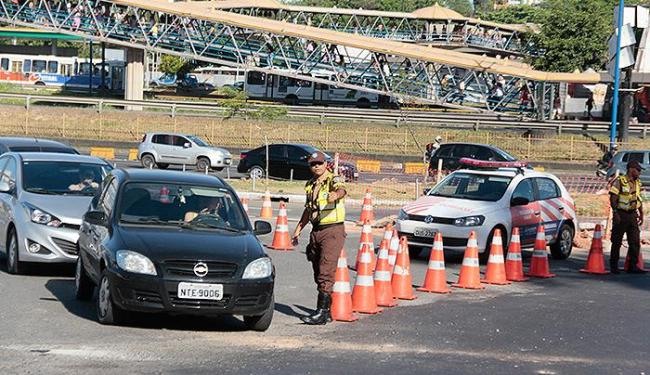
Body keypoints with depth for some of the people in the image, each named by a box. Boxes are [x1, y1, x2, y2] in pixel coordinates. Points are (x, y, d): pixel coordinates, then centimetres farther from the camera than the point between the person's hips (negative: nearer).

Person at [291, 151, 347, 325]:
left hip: (332, 231, -8)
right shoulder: (310, 185, 15)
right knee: (318, 274, 10)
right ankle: (326, 312, 18)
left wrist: (336, 194, -56)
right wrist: (297, 231, 26)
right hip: (316, 232, 8)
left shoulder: (333, 180, -8)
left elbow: (341, 190, -33)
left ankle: (322, 312, -14)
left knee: (326, 273, -14)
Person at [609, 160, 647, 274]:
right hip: (621, 215, -6)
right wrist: (615, 213, -19)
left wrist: (641, 214, 15)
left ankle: (633, 266, 6)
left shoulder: (637, 183, 12)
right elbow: (613, 198, -12)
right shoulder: (619, 182, -9)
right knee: (617, 242, 1)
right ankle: (613, 266, 10)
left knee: (635, 242, 2)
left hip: (632, 215, 6)